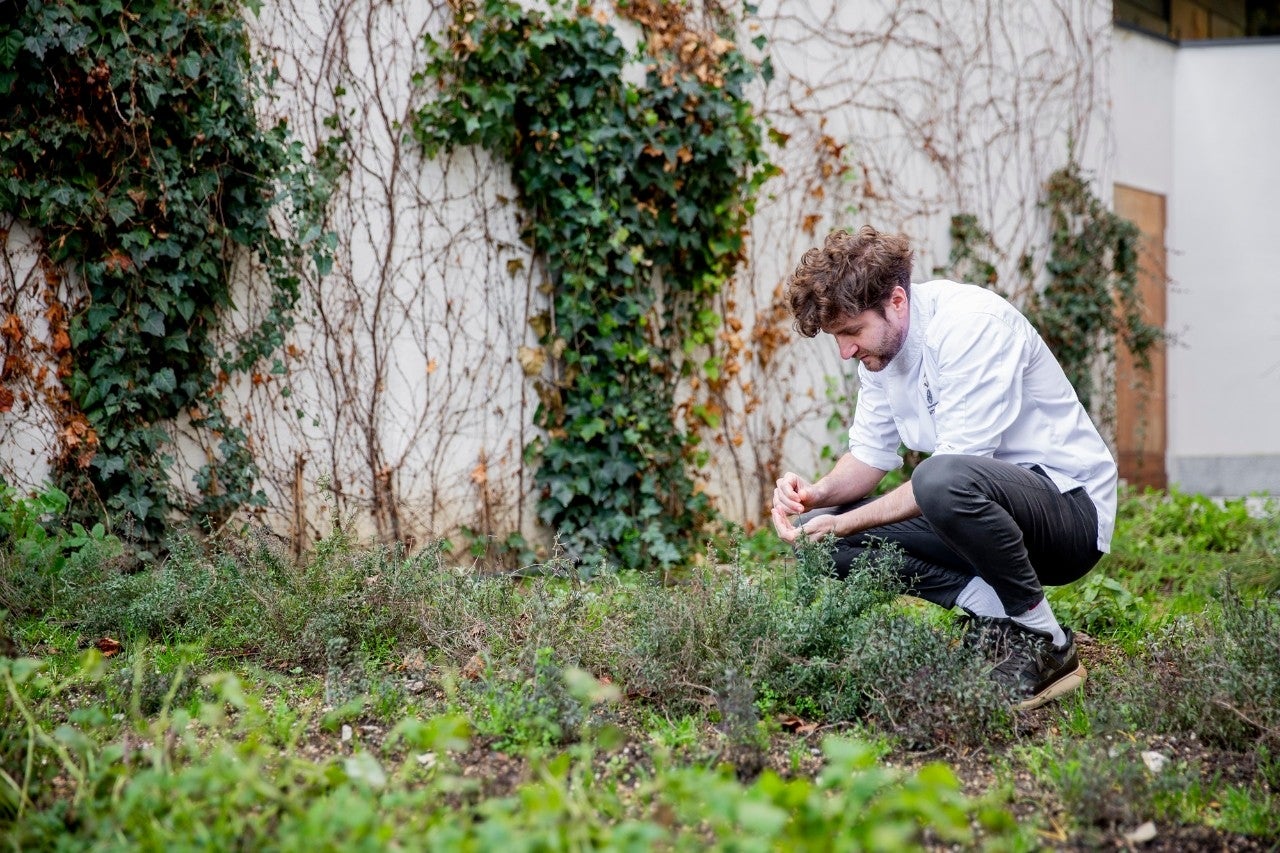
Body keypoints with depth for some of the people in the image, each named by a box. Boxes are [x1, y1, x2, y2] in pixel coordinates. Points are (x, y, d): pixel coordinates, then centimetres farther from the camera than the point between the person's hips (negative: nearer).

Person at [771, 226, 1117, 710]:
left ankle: (1045, 646, -18)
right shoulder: (880, 343, 5)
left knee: (944, 479, -40)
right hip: (989, 509, 9)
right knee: (821, 530, -6)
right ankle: (995, 615, -8)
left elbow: (958, 463, -26)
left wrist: (848, 522, -25)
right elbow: (871, 453, 10)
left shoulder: (973, 323, -22)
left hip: (1069, 505, -8)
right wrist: (817, 494, -12)